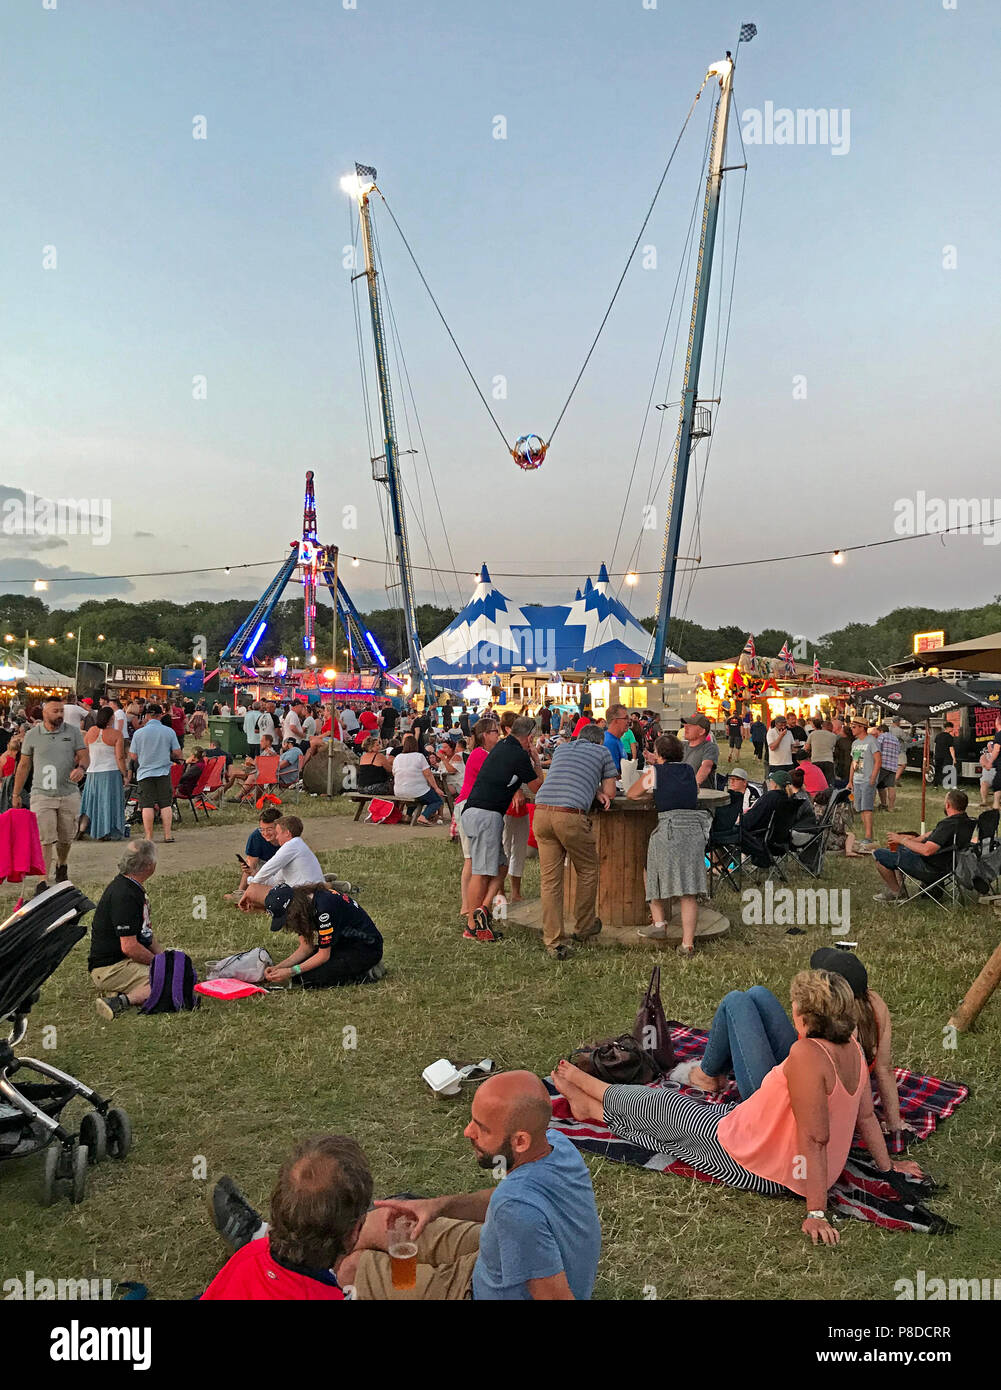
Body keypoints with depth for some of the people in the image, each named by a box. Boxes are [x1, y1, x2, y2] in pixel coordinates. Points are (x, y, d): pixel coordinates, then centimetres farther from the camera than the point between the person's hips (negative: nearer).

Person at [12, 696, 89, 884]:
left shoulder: (73, 733, 4)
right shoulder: (32, 735, 4)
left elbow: (84, 756, 3)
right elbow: (24, 765, 11)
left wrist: (81, 768, -21)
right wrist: (16, 793, 13)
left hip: (69, 794, 1)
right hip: (42, 796, -1)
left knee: (66, 838, 12)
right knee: (44, 840, -9)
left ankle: (61, 865, 41)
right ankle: (44, 881, -7)